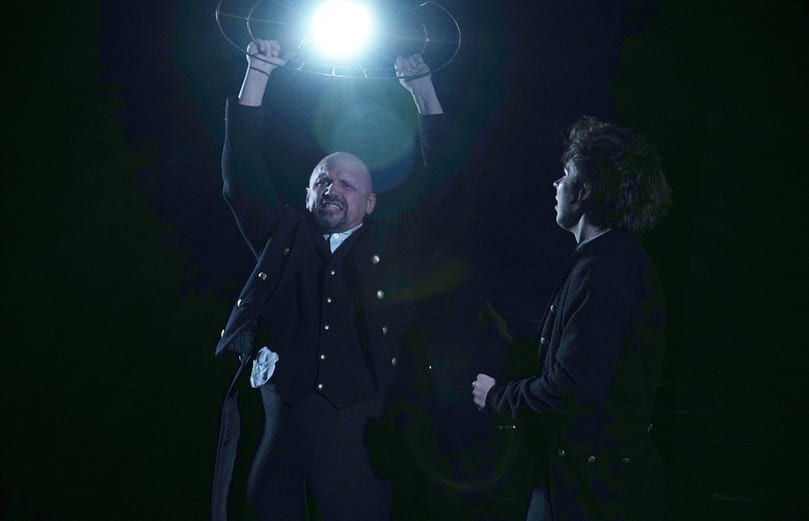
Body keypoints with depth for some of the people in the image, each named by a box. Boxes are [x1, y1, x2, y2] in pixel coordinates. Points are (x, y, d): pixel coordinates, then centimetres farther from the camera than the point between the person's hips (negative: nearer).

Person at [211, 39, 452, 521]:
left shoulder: (393, 245, 11)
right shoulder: (284, 237, 14)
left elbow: (437, 179, 9)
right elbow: (243, 175, 10)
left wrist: (422, 83, 8)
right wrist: (259, 69, 8)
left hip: (359, 432, -1)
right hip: (280, 427, 1)